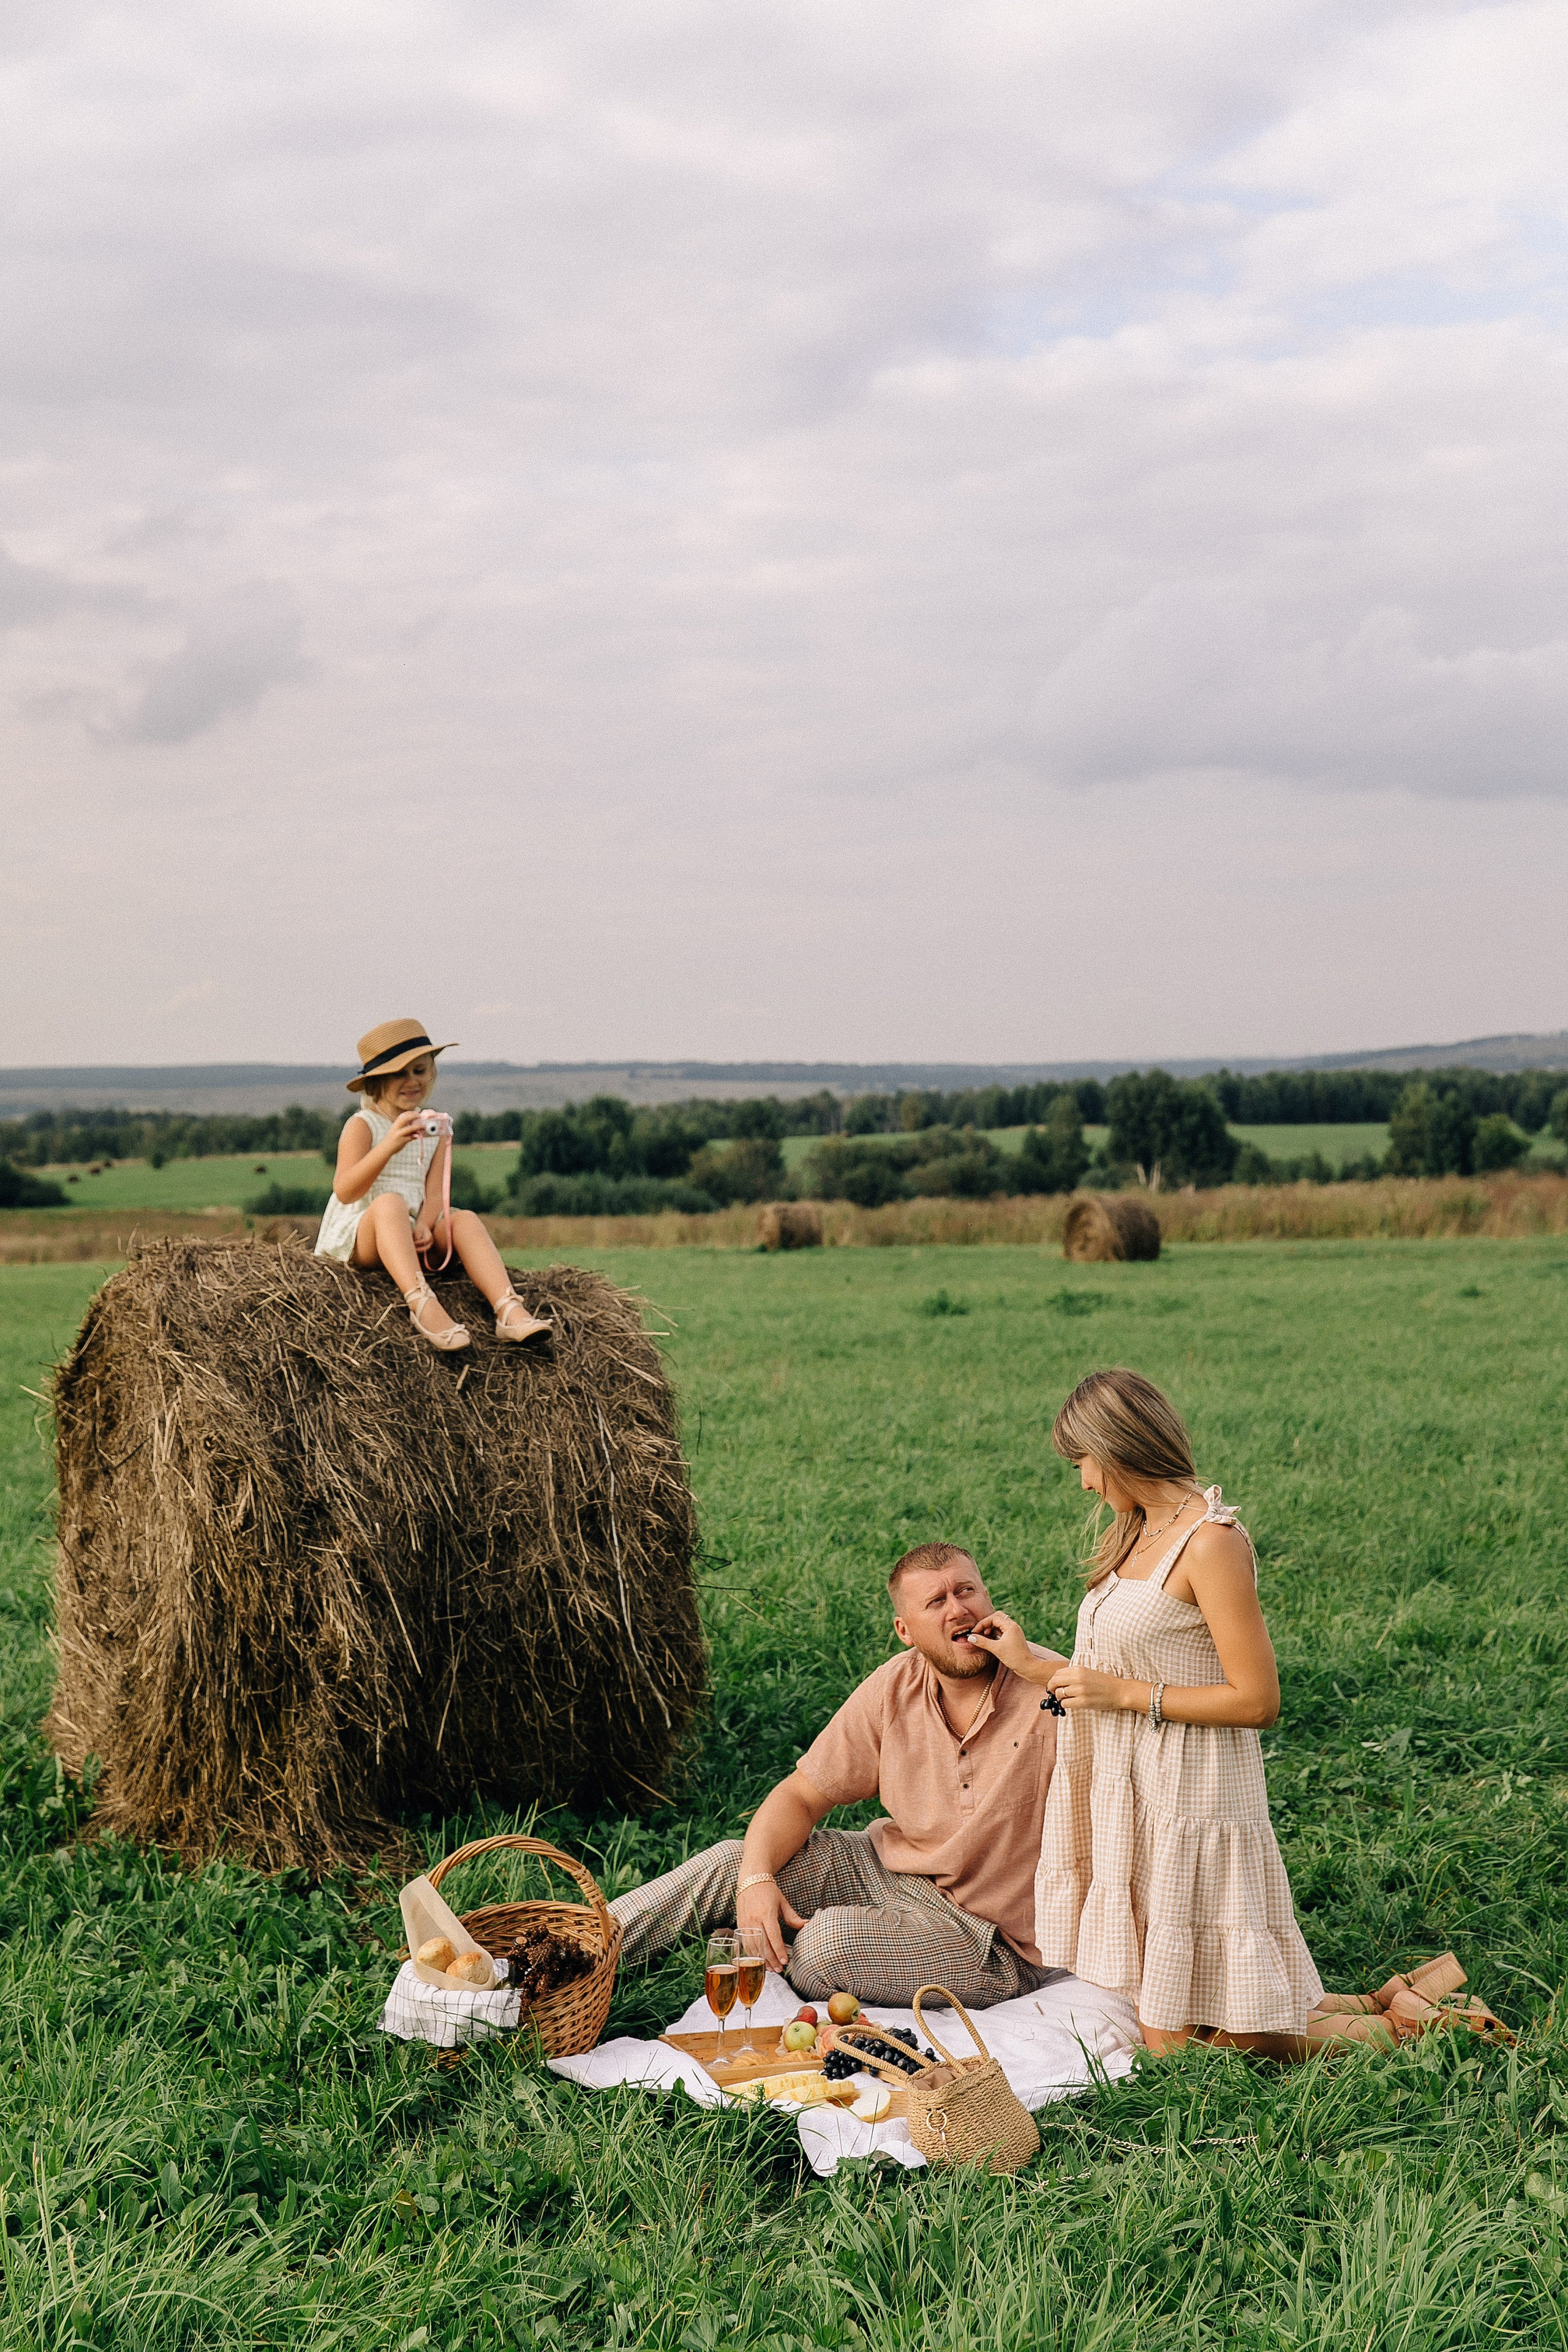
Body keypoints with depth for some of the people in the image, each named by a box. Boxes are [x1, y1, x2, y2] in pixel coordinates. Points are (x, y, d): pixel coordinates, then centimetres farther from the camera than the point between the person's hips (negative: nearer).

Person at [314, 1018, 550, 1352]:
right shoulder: (362, 1126, -5)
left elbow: (435, 1193, 2)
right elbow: (345, 1192, -19)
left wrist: (424, 1228, -21)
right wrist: (388, 1146, -33)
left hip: (410, 1234, 5)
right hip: (358, 1236, -5)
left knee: (465, 1220, -23)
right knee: (391, 1202, -37)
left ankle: (510, 1313, -39)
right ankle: (422, 1305, -54)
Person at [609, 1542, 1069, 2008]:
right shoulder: (895, 1687, -5)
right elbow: (802, 1795, 0)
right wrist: (755, 1877, -18)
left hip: (995, 1942, -5)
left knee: (831, 1939, -29)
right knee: (731, 1863, -8)